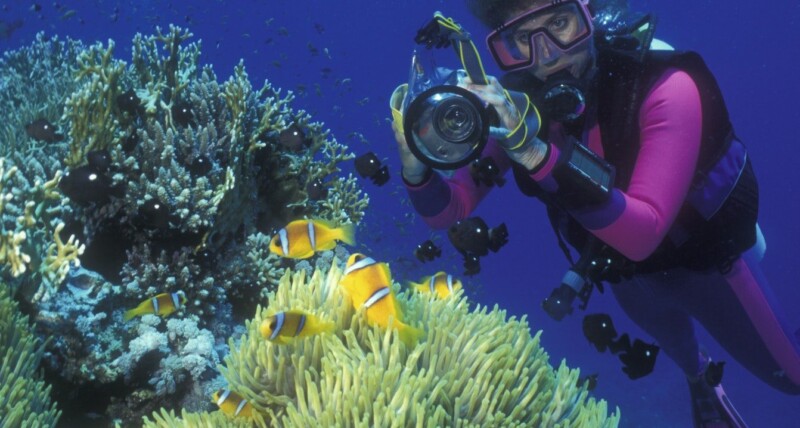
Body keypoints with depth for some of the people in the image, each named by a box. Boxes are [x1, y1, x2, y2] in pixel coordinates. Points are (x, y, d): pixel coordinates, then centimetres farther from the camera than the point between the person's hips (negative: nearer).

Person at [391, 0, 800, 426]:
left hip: (707, 259, -4)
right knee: (676, 348, 35)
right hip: (625, 271, 4)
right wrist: (417, 168, -44)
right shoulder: (513, 103, -24)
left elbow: (643, 234, -46)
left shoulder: (665, 88, -37)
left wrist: (538, 154, -57)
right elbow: (447, 211, -20)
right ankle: (700, 379, 68)